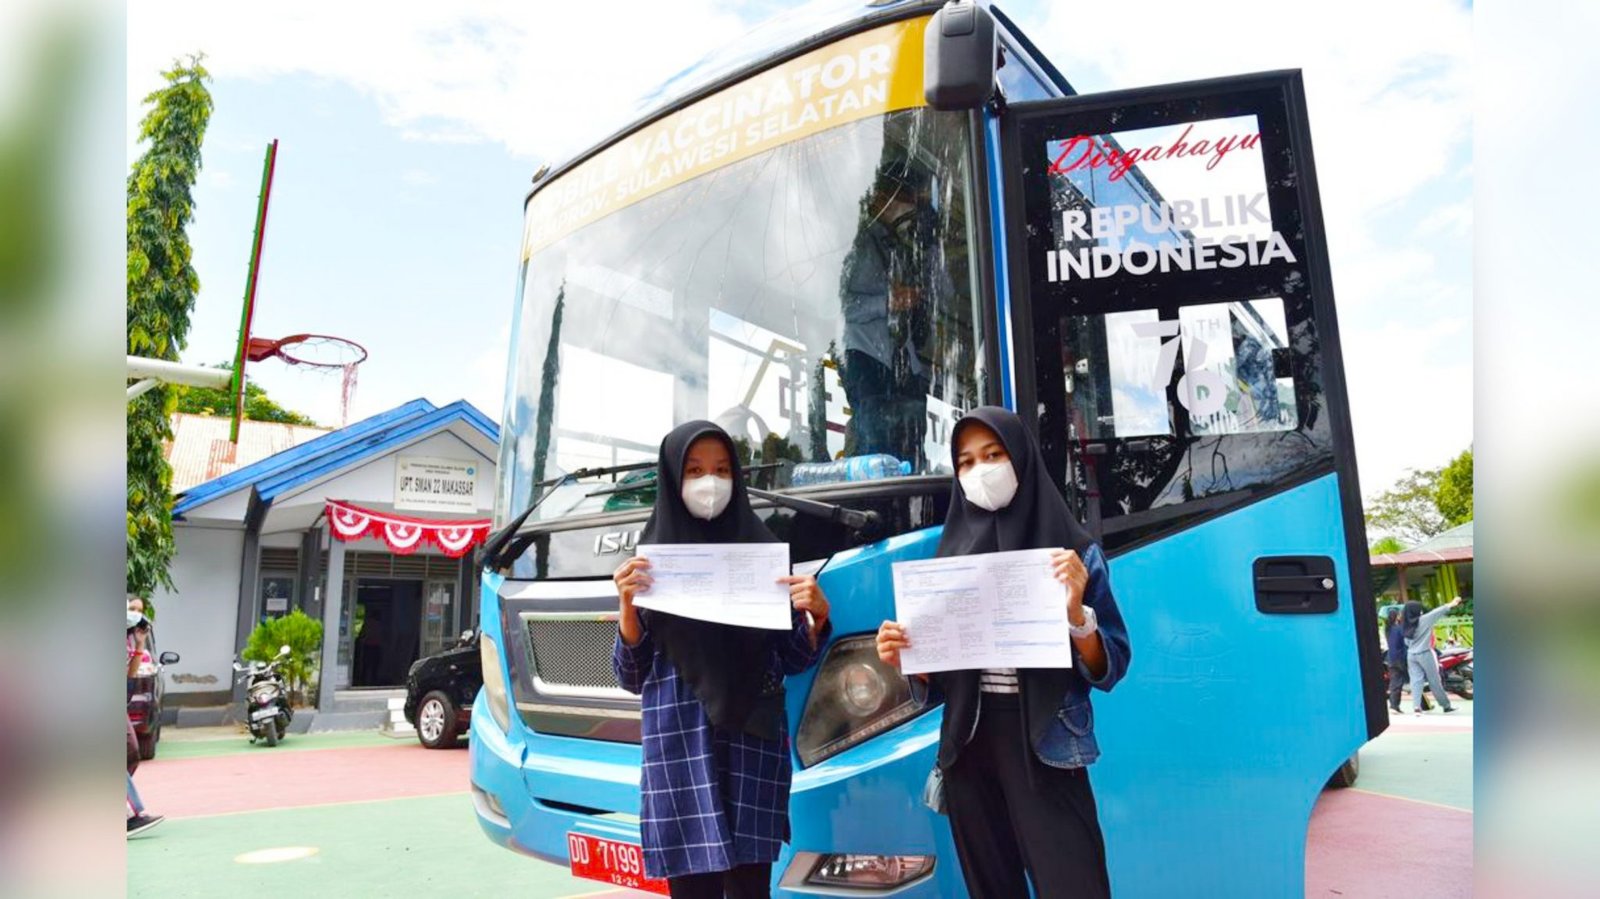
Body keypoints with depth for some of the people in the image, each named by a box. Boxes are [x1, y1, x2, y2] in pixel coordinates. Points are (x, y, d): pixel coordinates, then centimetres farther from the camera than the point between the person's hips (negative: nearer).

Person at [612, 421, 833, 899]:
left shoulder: (761, 547, 6)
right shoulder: (651, 556, 5)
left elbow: (793, 660, 9)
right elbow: (631, 678, 5)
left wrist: (817, 615, -10)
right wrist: (628, 606, -11)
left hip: (753, 739, 1)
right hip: (679, 744, 0)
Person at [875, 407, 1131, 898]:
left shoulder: (1073, 549, -4)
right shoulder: (952, 554, 6)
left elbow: (1108, 670, -6)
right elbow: (935, 675, 9)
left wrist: (1075, 611, -23)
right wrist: (903, 657, -11)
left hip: (1042, 748, -3)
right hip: (968, 747, 4)